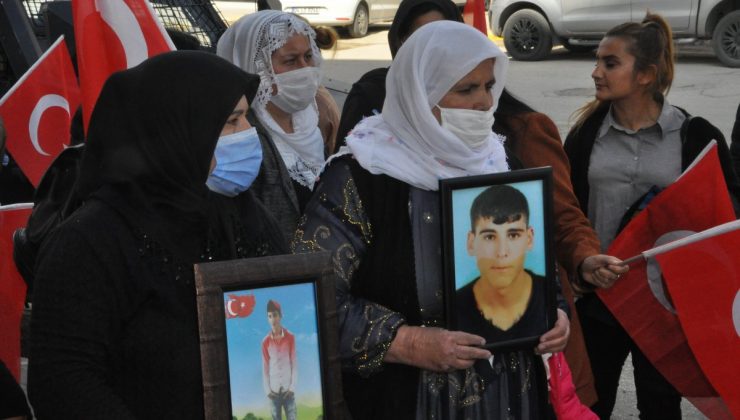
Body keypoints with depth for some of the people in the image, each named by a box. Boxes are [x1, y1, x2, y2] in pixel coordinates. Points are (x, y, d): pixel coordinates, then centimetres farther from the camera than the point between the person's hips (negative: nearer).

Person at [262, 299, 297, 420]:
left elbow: (294, 364, 2)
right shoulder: (265, 342, 2)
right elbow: (265, 368, 6)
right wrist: (267, 390, -3)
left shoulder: (290, 337, 0)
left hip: (288, 389, -1)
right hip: (274, 390, 1)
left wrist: (292, 387, -5)